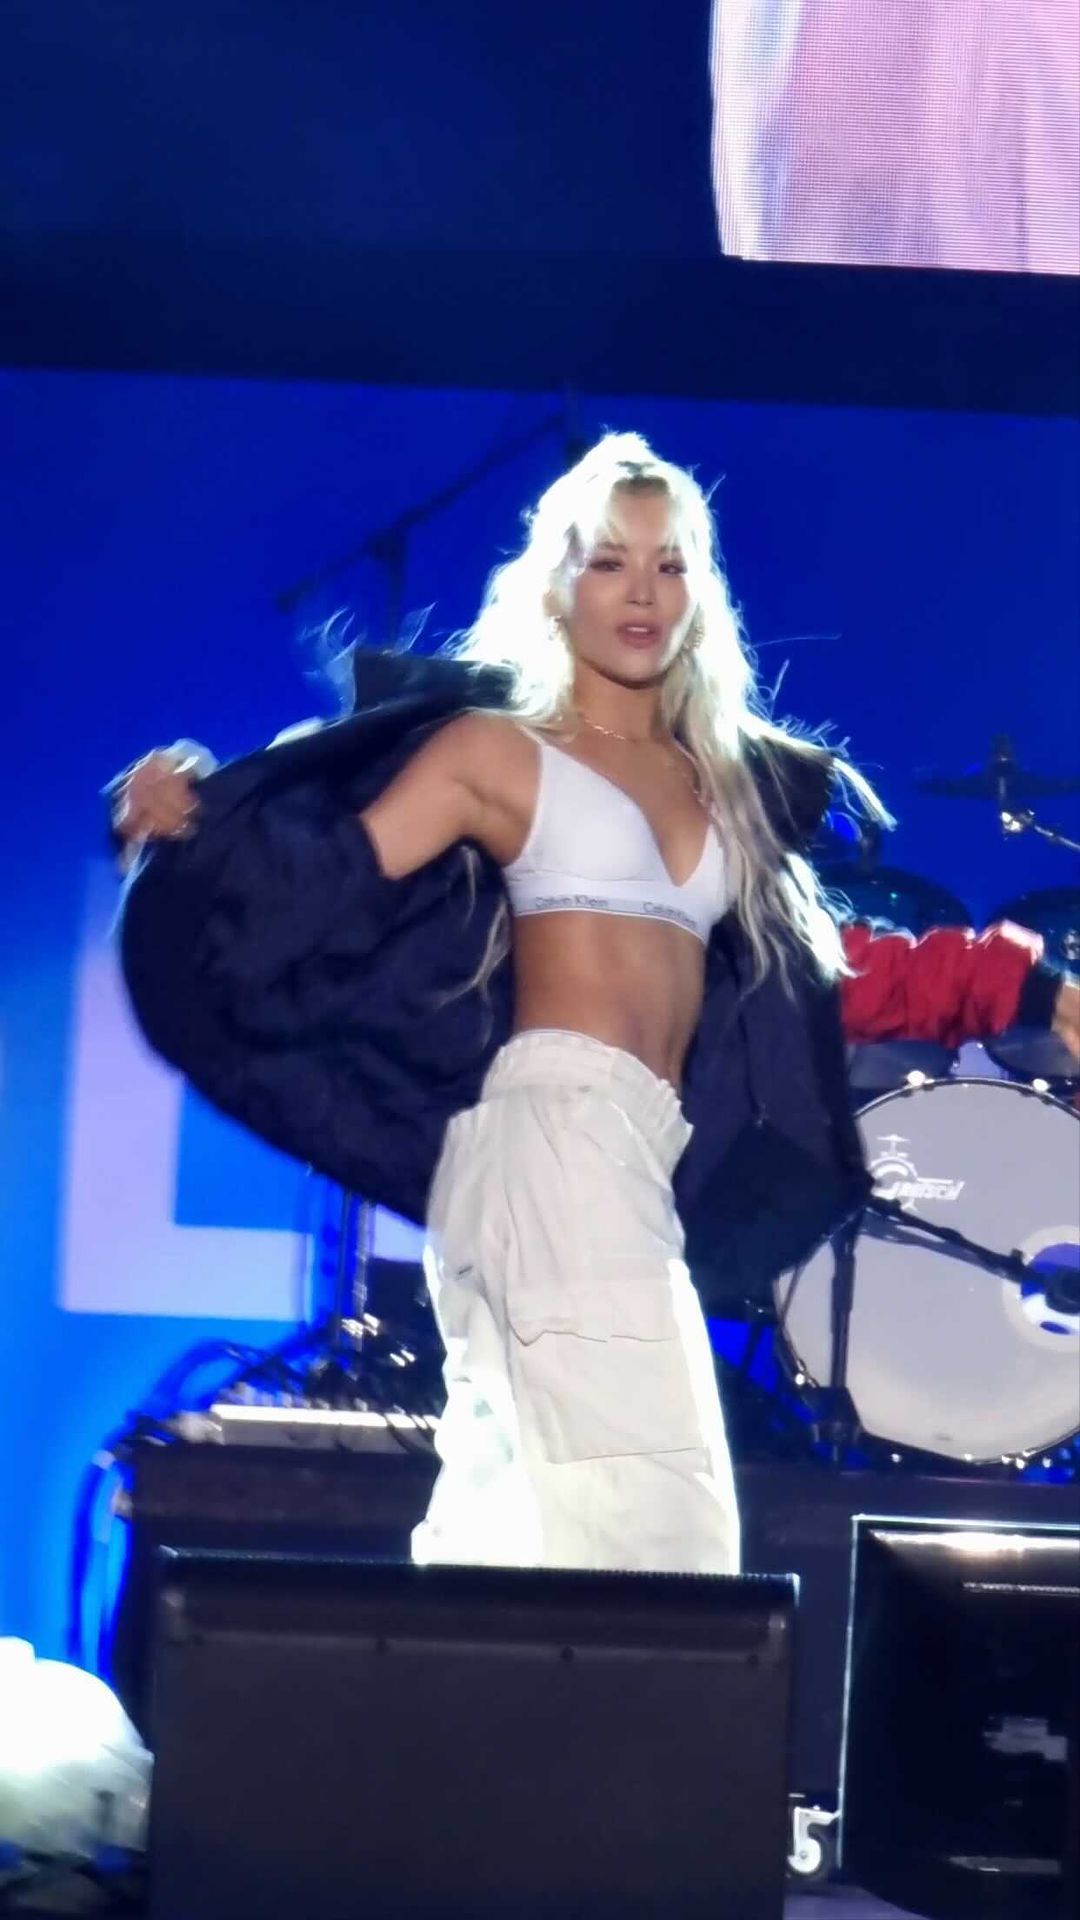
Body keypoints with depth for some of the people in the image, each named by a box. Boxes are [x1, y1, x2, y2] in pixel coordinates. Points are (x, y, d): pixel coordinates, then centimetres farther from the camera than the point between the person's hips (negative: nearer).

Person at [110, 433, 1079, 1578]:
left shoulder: (727, 778, 22)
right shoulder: (497, 747, 4)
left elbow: (824, 962, 25)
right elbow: (331, 883, -3)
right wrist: (192, 827, -21)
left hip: (645, 1152, 7)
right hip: (557, 1130, -7)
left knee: (513, 1504, 5)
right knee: (653, 1512, -16)